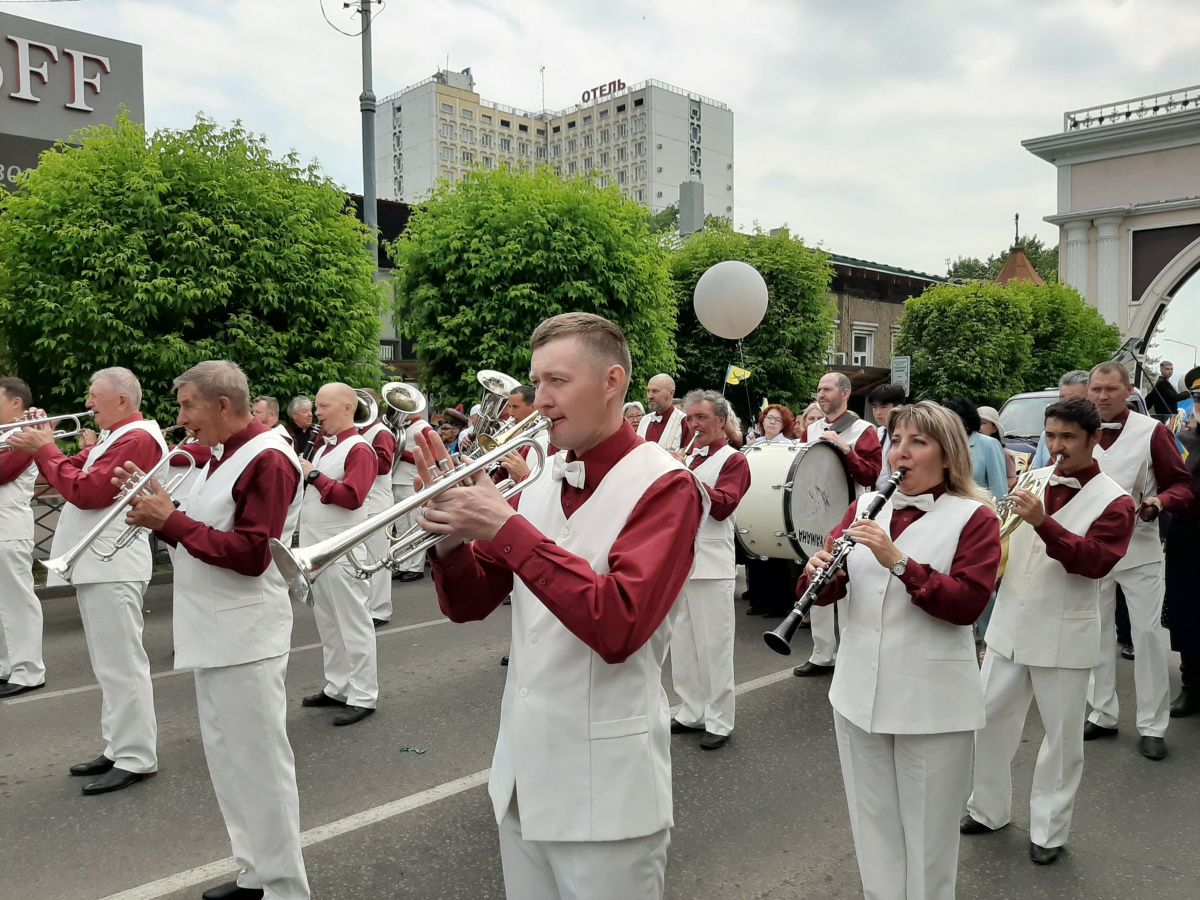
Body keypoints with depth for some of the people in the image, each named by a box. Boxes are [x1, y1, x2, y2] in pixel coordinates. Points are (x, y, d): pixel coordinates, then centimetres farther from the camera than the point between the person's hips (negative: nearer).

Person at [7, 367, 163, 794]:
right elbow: (76, 473, 17)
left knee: (121, 664, -6)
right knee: (112, 665, 15)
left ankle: (135, 759, 1)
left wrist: (44, 449, -12)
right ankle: (118, 748, 25)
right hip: (97, 563, 11)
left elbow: (85, 492, -21)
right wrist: (40, 443, 5)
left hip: (113, 566, -11)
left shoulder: (137, 439, -16)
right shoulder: (116, 437, 18)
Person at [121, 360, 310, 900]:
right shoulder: (225, 457, 16)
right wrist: (160, 511, 0)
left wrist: (172, 521, -17)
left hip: (245, 639, -10)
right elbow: (202, 535, 16)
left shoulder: (267, 460, -15)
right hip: (215, 635, 10)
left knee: (260, 762, -2)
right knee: (230, 761, 17)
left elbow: (250, 554, -22)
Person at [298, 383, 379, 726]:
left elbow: (352, 497, -23)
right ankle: (337, 687, 27)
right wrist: (300, 473, 2)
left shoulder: (358, 449, -12)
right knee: (327, 622, 16)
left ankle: (363, 696, 6)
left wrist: (314, 475, -20)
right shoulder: (325, 446, 14)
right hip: (315, 548, 9)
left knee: (352, 622, -2)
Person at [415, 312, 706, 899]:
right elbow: (469, 604, 7)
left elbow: (618, 626, -27)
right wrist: (451, 536, -13)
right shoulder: (538, 483, 5)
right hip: (522, 772, 6)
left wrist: (506, 527, -26)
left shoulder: (664, 486, -13)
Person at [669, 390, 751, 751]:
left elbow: (723, 506, -18)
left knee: (714, 645, 0)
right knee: (682, 643, 12)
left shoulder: (733, 460, -4)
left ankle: (719, 721, 10)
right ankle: (691, 711, 24)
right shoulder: (686, 456, 15)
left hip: (711, 565, -6)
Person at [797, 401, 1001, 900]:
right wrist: (821, 570, -20)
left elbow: (968, 603, -17)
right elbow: (828, 591, 3)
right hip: (859, 692, 4)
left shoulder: (974, 518, -6)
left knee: (927, 832, 11)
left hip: (932, 702, -4)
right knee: (873, 826, 17)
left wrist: (898, 562, -27)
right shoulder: (865, 506, 7)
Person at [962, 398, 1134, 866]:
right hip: (1009, 625, 5)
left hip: (1064, 636, -4)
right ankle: (989, 809, 30)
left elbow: (1096, 561, -23)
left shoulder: (1114, 502, -8)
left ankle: (1049, 829, 26)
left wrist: (1042, 522, -34)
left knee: (1062, 735, 9)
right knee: (988, 719, 11)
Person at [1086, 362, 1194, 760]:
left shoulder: (1152, 431, -7)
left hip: (1139, 549, -3)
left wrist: (1160, 502, -24)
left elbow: (1183, 484, -5)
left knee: (1147, 633, 0)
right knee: (1097, 632, 11)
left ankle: (1152, 726, 11)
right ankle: (1102, 715, 23)